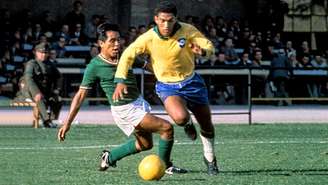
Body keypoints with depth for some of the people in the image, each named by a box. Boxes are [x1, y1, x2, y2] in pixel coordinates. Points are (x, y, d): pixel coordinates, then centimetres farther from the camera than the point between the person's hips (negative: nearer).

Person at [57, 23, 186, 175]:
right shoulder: (95, 66, -15)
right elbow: (81, 95, -10)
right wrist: (67, 123, -11)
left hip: (138, 102, 8)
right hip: (124, 110, -8)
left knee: (145, 144, 23)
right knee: (166, 128, -14)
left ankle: (109, 157, 37)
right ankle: (165, 166, 4)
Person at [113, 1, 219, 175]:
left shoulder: (188, 31, -17)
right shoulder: (148, 38, -18)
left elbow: (209, 47, -10)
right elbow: (127, 55, -8)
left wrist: (202, 51, -34)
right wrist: (120, 81, -14)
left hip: (191, 81, 2)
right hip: (167, 86, -2)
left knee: (206, 124, 13)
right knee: (180, 117, -32)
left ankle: (210, 158, 41)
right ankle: (188, 125, 8)